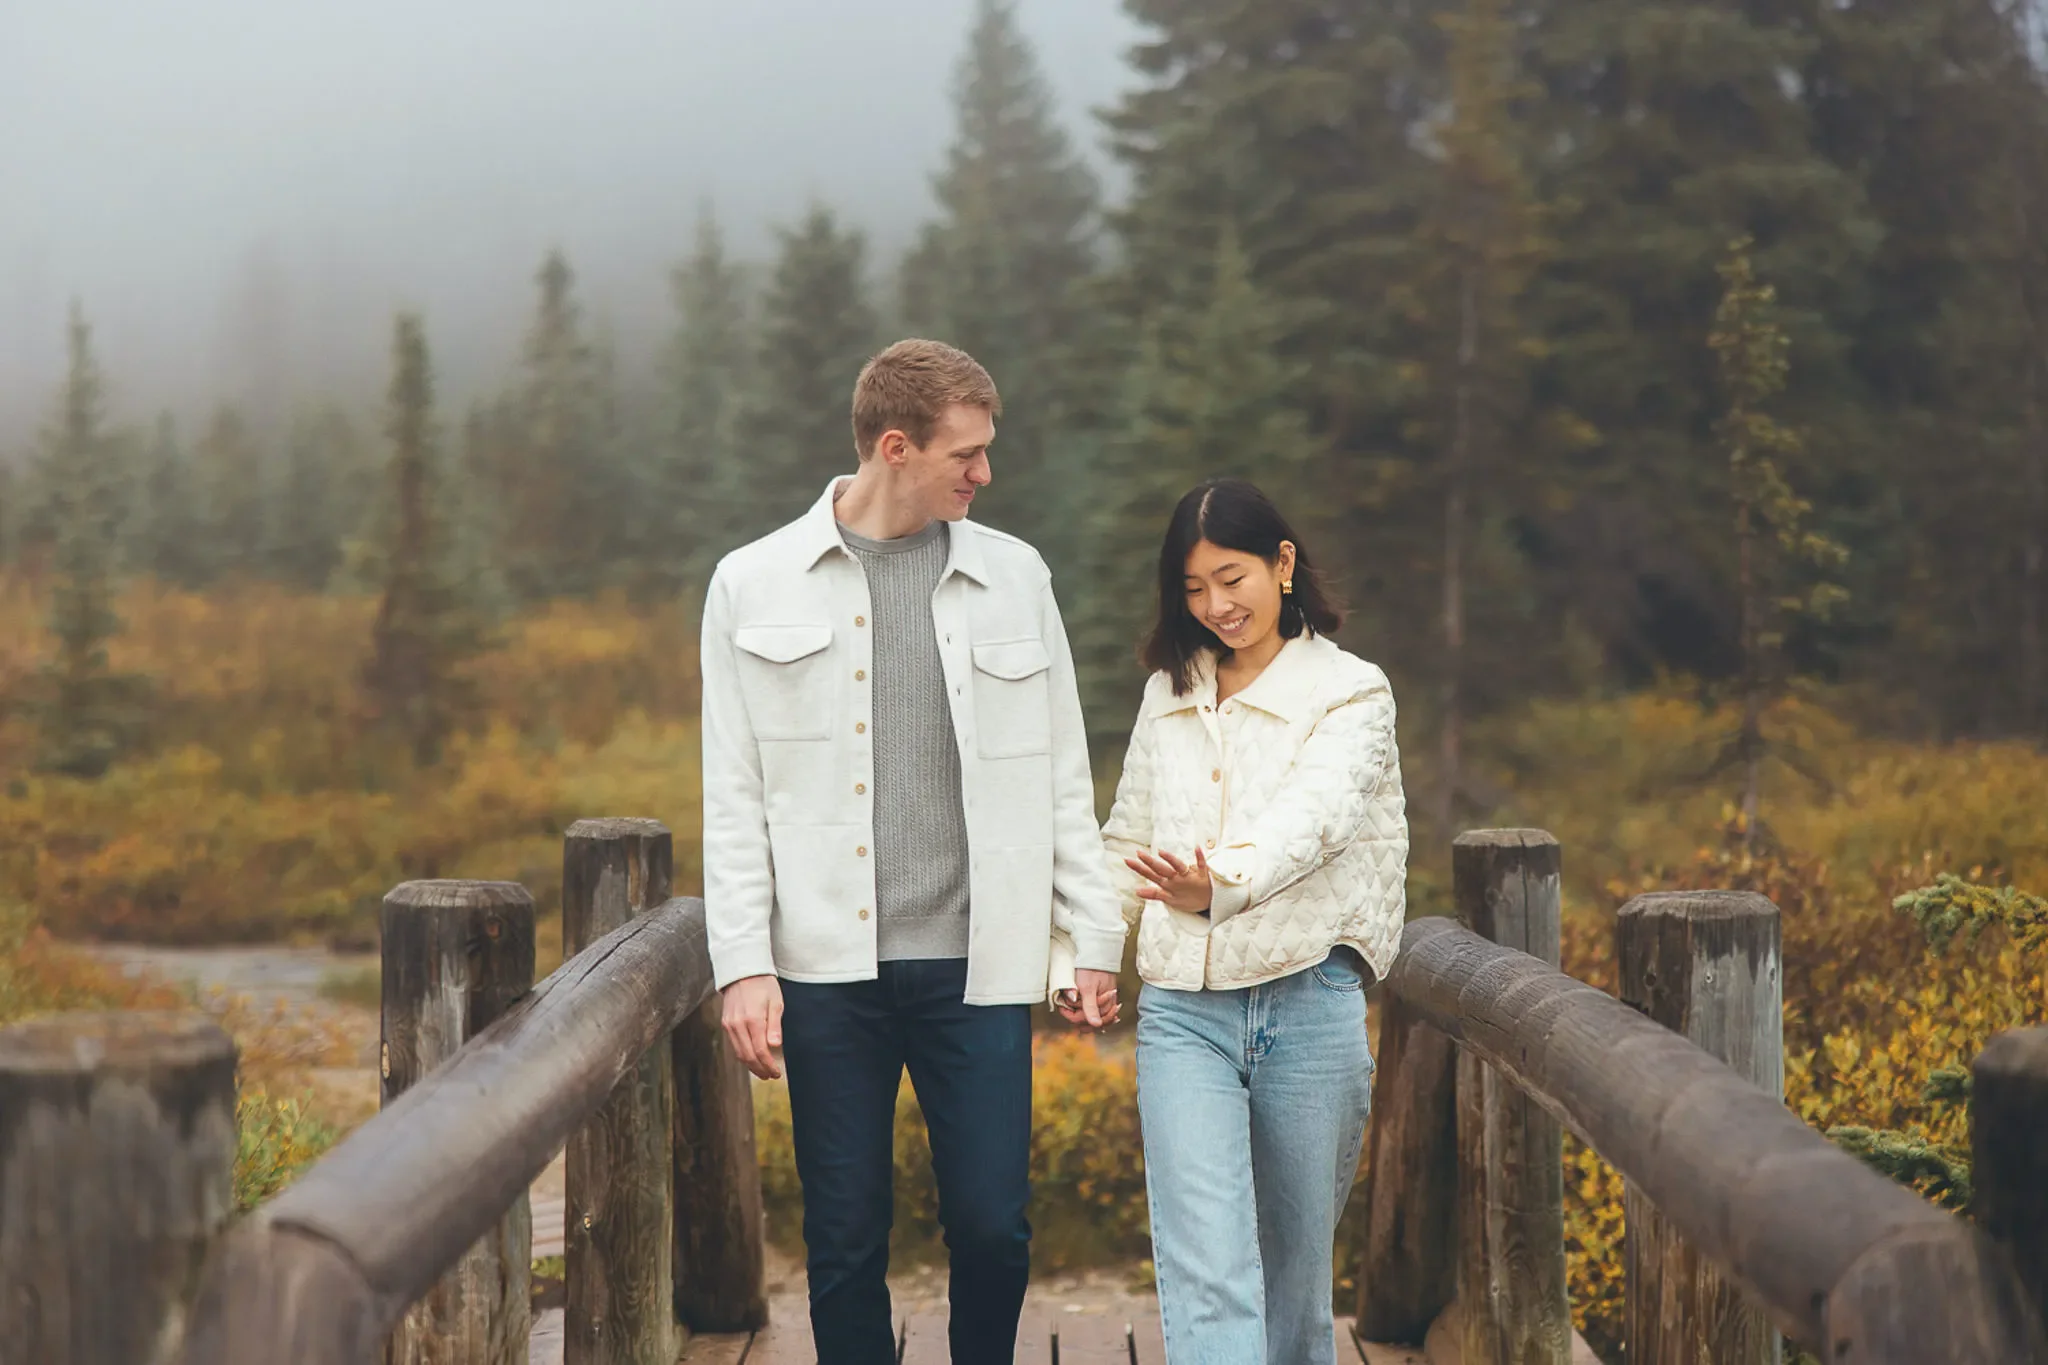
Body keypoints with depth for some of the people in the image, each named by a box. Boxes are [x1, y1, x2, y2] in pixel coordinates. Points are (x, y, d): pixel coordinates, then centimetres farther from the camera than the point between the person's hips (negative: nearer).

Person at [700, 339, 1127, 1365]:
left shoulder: (1013, 576, 8)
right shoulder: (756, 585, 3)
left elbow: (1062, 776, 12)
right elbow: (733, 799, 2)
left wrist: (1094, 937, 7)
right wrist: (744, 964, -5)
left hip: (976, 967, 1)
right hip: (830, 970, -1)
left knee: (992, 1228, -1)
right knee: (845, 1241, 5)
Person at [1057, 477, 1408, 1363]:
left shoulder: (1350, 693, -1)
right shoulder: (1168, 694, 13)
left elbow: (1311, 815, -20)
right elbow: (1127, 839, 21)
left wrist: (1222, 884, -40)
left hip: (1306, 1000, -2)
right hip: (1181, 1005, 2)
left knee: (1295, 1268, 9)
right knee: (1204, 1271, -13)